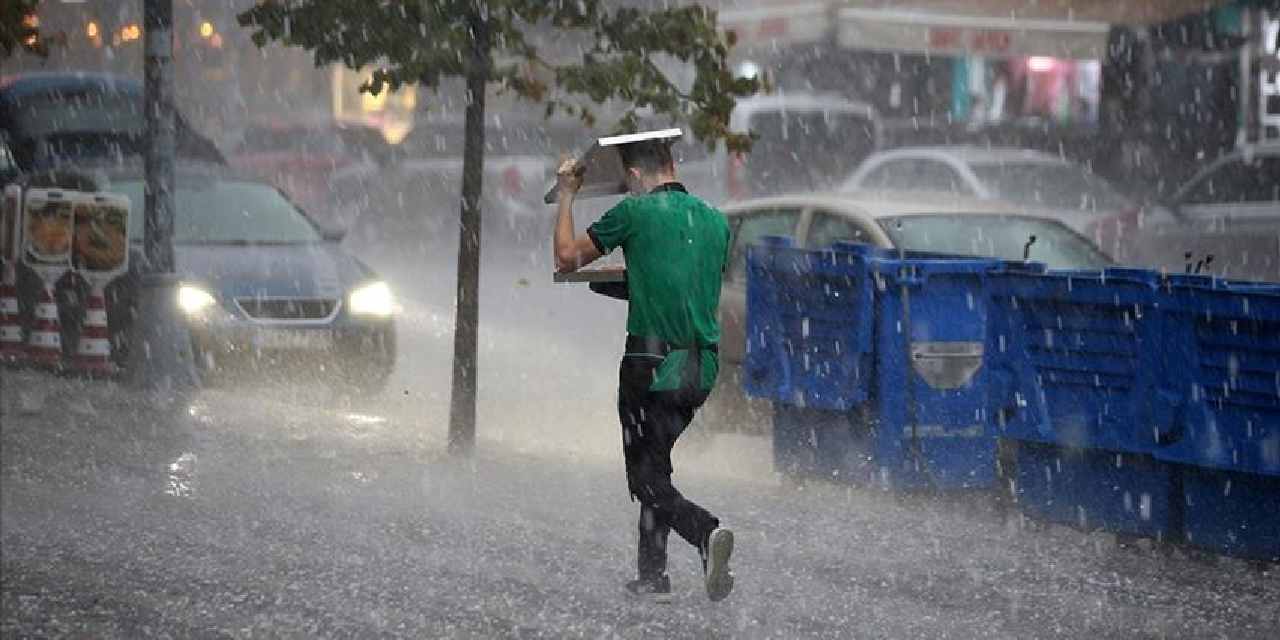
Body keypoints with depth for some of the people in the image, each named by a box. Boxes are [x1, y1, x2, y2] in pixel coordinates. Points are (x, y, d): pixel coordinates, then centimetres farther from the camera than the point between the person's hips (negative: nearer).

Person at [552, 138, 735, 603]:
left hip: (653, 363, -6)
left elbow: (567, 258, 4)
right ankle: (652, 574, 20)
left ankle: (706, 531, -26)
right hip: (703, 366, 6)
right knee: (655, 464, 20)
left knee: (648, 478, -1)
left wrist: (566, 196, 19)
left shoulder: (636, 212, -6)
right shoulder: (715, 220, 11)